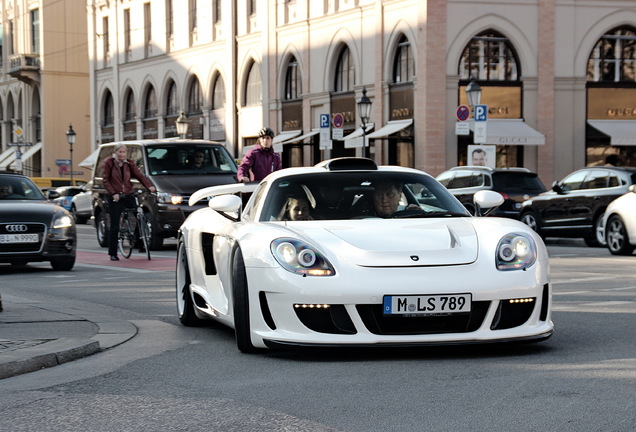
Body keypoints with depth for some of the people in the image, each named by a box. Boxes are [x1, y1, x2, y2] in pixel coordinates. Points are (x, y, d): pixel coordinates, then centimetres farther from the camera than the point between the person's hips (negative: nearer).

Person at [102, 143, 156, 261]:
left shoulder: (129, 163, 7)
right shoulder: (109, 163, -1)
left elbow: (139, 175, -2)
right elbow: (106, 180, -4)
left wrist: (149, 185, -18)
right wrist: (113, 193, -16)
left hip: (128, 197, 3)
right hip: (115, 198, -3)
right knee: (114, 227, -3)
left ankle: (140, 245, 9)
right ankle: (113, 254, 4)